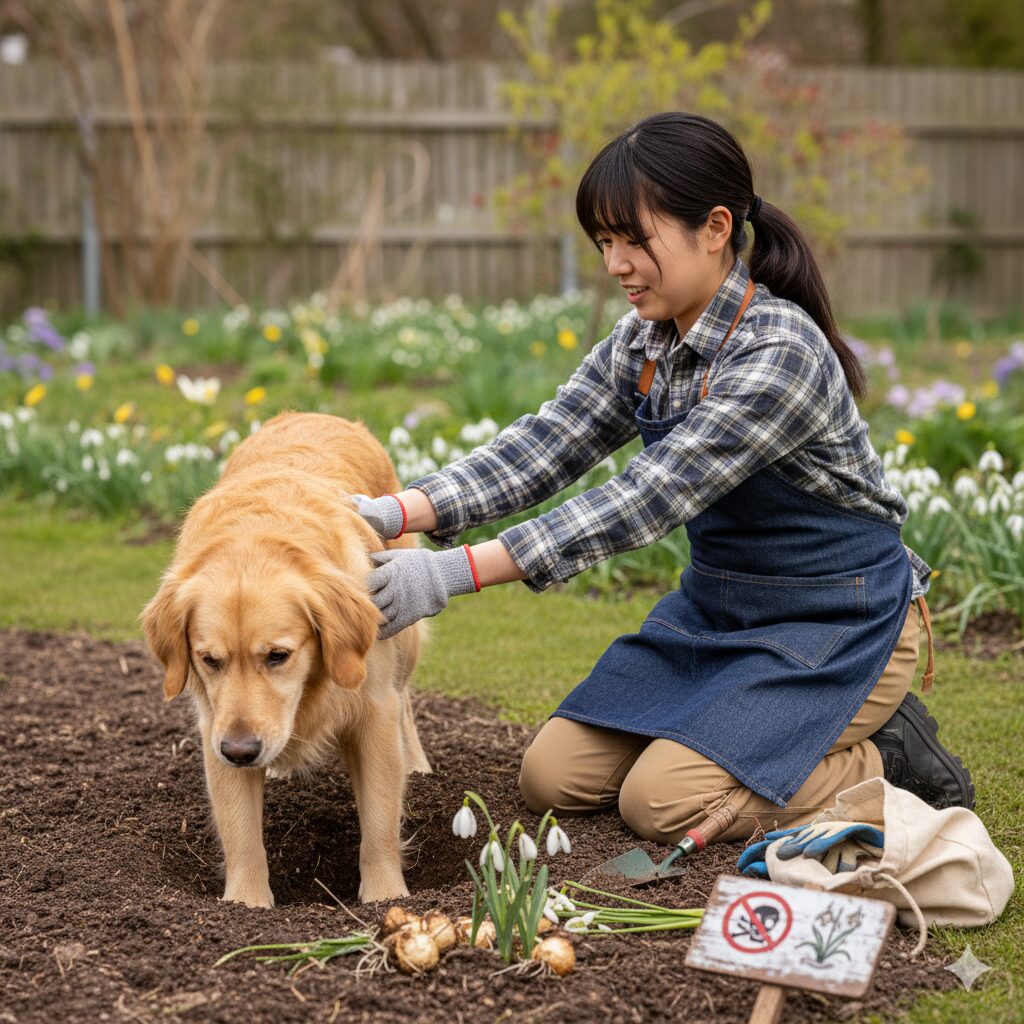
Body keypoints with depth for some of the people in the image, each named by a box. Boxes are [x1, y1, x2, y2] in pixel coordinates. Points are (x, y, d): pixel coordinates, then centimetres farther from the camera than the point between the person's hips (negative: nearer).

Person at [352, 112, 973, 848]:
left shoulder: (781, 352, -28)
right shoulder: (642, 343, -1)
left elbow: (651, 498, -34)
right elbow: (542, 447, -8)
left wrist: (458, 574, -39)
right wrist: (400, 512, -25)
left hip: (837, 624, -8)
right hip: (716, 610, 8)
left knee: (661, 800, -20)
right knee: (554, 779, 0)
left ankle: (885, 760, 0)